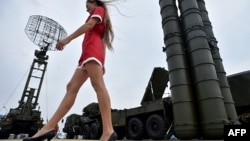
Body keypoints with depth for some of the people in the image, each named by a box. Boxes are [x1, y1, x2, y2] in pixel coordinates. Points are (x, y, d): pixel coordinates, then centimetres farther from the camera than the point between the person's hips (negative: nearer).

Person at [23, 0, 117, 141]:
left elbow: (89, 25, -5)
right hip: (88, 53, 9)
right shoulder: (101, 21, 38)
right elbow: (103, 42, 28)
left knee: (98, 84, -27)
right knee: (72, 87, -4)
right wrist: (102, 64, 22)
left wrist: (68, 39, -11)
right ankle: (49, 127, -7)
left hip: (92, 49, -9)